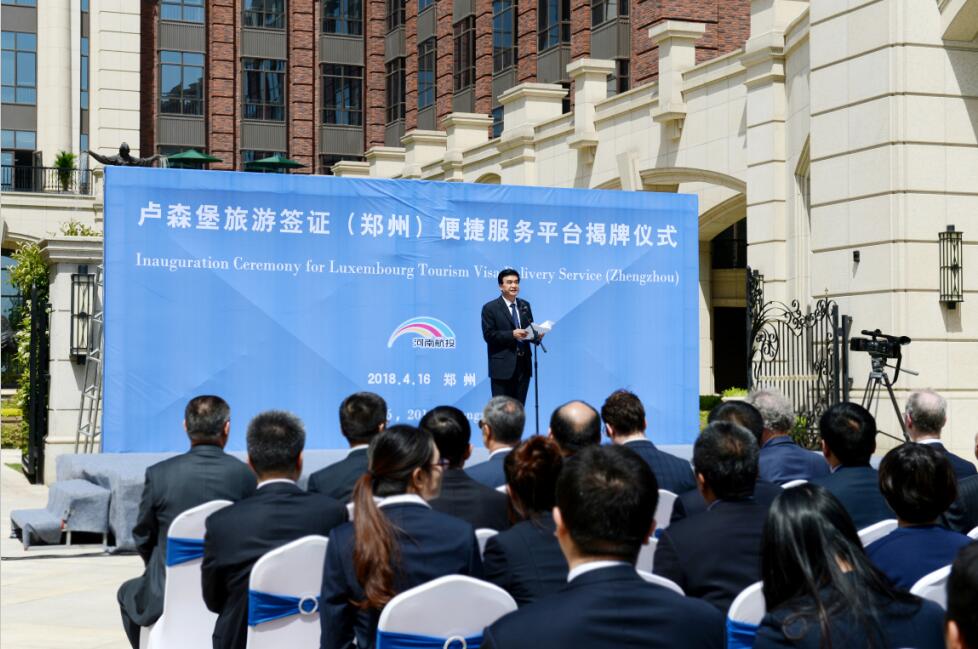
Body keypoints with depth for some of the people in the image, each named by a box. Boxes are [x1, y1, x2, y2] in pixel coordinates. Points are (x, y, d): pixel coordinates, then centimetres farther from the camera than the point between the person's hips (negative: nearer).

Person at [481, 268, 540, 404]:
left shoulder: (525, 305, 14)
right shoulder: (490, 308, -4)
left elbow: (530, 329, 17)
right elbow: (488, 335, -11)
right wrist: (512, 334, -22)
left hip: (523, 365, 5)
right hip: (502, 366, -5)